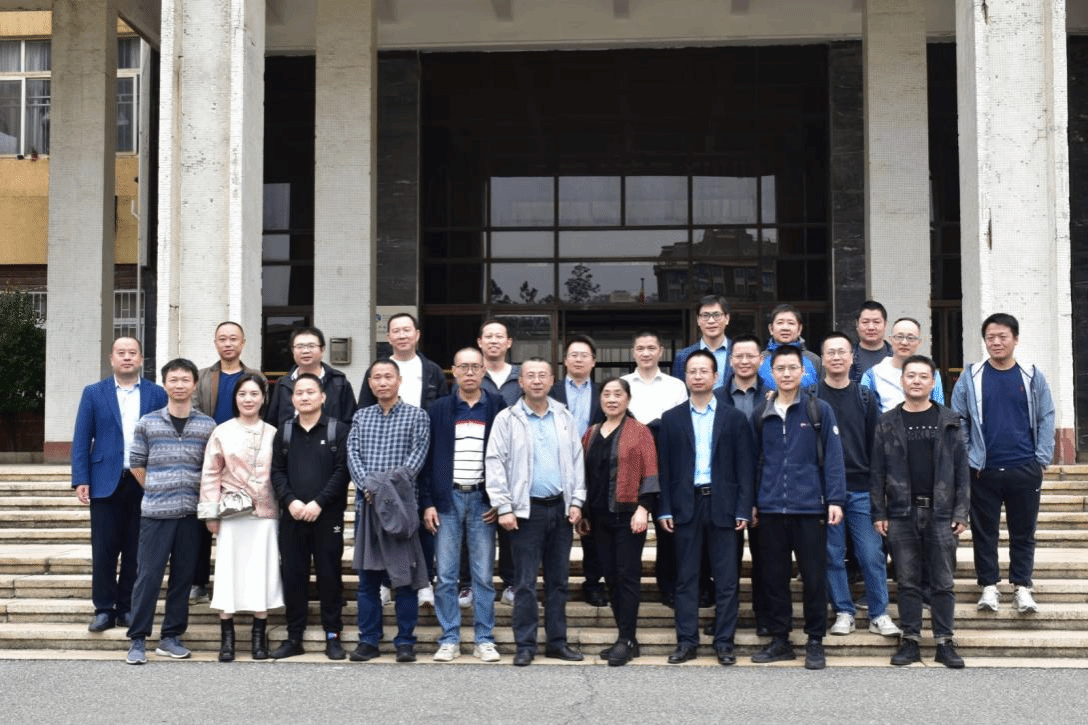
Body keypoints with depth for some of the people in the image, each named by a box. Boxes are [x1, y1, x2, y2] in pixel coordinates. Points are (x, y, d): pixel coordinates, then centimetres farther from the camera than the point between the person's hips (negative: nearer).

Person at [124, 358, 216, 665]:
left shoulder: (208, 426, 4)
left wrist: (205, 499, 5)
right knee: (147, 576, -2)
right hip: (155, 512, -1)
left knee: (183, 577, 7)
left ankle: (171, 637, 17)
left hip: (191, 513, 2)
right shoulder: (147, 423, 1)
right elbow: (136, 464, 8)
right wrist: (157, 491, 9)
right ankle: (138, 639, 6)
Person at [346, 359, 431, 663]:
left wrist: (390, 485, -18)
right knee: (367, 575, 6)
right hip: (366, 502, 3)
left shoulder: (416, 416, 4)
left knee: (405, 574, -1)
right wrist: (367, 486, -13)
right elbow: (353, 454, 4)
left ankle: (405, 641, 7)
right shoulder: (361, 417, 14)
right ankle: (368, 640, 13)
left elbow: (418, 455, -7)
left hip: (401, 503, -3)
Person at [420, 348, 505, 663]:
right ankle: (449, 640, 9)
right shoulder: (439, 409, 6)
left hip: (483, 500, -1)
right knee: (446, 575, 2)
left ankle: (485, 640, 10)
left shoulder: (497, 408, 4)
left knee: (483, 575, 3)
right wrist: (427, 502, -2)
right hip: (448, 498, 1)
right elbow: (427, 458, 5)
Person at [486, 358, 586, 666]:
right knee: (525, 582, -1)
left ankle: (557, 642, 18)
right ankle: (525, 645, 6)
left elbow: (577, 460, 12)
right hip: (526, 509, -4)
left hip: (561, 508, 4)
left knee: (558, 580, 9)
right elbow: (494, 464, -5)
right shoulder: (507, 419, -2)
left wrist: (576, 501, 3)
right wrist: (504, 508, -11)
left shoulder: (565, 418, 10)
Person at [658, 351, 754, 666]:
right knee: (686, 578, 4)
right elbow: (665, 467, 5)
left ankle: (724, 642, 10)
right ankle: (686, 641, 10)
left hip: (722, 504, -1)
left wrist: (743, 509, -4)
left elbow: (744, 466, 3)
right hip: (686, 505, 1)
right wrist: (665, 509, -2)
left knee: (726, 578, 2)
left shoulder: (734, 418, 6)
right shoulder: (671, 419, 8)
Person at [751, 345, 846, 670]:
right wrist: (752, 502, 11)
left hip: (809, 508, -3)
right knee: (774, 576, 8)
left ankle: (815, 642, 13)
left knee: (814, 577, 2)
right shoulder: (763, 415, 9)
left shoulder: (819, 411, 0)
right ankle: (779, 639, 18)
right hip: (771, 509, 3)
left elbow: (833, 458, -4)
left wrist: (835, 500, -11)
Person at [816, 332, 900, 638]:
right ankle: (844, 612, 15)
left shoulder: (865, 397, 7)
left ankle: (879, 615, 9)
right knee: (833, 555, 4)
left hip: (861, 489, 1)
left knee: (872, 554, -1)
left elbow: (876, 443, 7)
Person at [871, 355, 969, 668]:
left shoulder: (949, 421, 5)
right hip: (902, 514, 0)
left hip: (940, 513, 0)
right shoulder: (888, 423, 6)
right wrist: (878, 513, -1)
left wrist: (961, 512, -3)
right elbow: (877, 472, 5)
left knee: (943, 582, 3)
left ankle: (944, 643, 9)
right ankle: (910, 640, 12)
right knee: (907, 581, 5)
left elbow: (961, 469, 4)